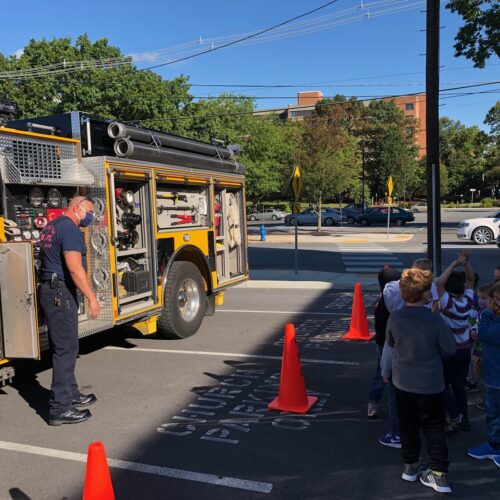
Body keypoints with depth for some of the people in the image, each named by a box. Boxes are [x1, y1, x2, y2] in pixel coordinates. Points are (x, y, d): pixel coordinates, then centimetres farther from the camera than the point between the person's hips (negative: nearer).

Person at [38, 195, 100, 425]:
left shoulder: (52, 226, 17)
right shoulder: (70, 229, -14)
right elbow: (75, 268, -23)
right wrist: (91, 298, -20)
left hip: (49, 290, 11)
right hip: (61, 293, -11)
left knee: (64, 346, 17)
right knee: (66, 349, -7)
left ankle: (70, 394, 28)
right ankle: (60, 409, -2)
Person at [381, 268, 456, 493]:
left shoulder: (394, 318, -11)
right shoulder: (434, 319, -22)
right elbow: (450, 349, -10)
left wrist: (386, 371, 21)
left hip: (403, 382, 3)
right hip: (430, 384, -3)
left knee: (408, 426, 18)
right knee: (434, 429, 11)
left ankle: (411, 466, 31)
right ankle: (440, 474, 14)